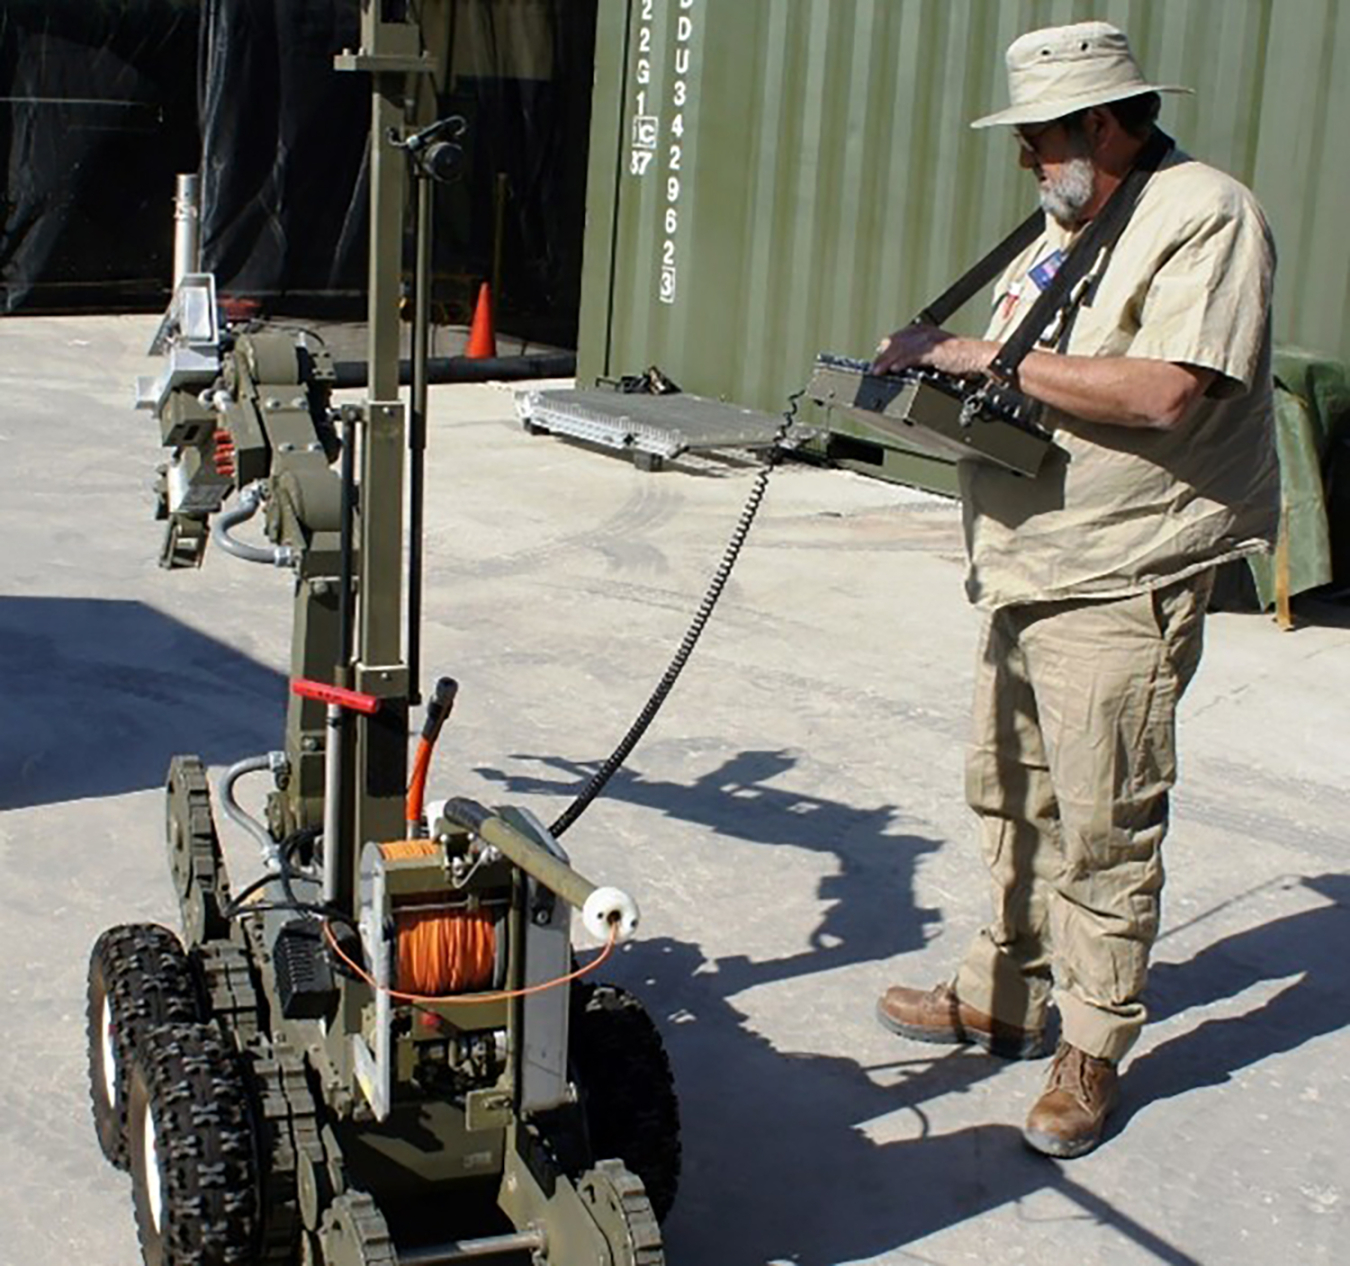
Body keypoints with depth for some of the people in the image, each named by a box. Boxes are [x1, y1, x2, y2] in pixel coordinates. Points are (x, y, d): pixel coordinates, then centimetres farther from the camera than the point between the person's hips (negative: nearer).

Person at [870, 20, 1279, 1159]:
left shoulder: (1205, 215, -11)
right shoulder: (1063, 227, 18)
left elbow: (1165, 392, -24)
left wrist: (995, 361, -17)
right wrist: (941, 368, 1)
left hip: (1122, 589, -9)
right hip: (1026, 567, 9)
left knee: (1104, 828, -2)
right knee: (1014, 802, 16)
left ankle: (1091, 1053, 10)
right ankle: (1003, 1000, 30)